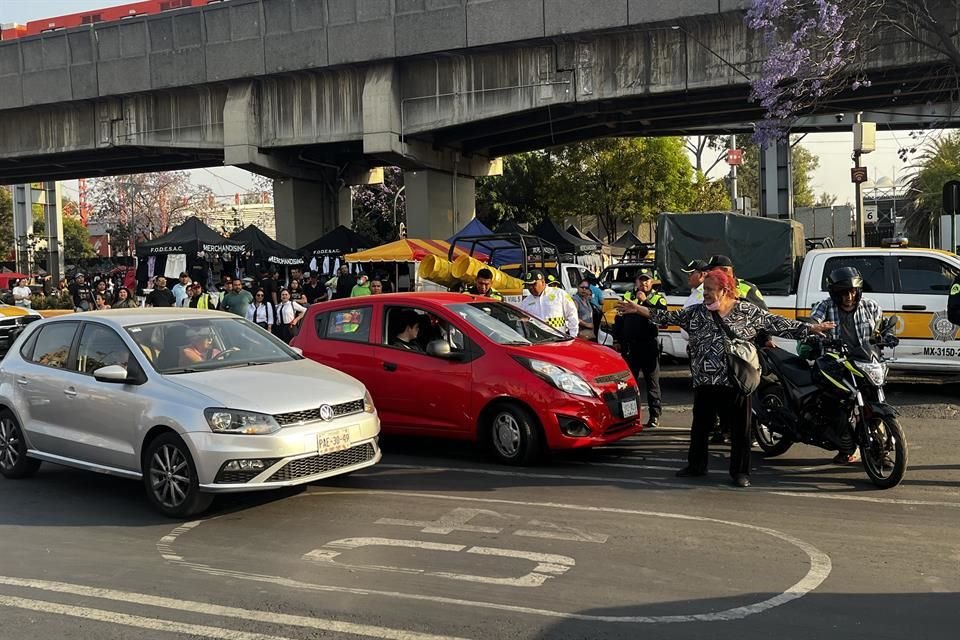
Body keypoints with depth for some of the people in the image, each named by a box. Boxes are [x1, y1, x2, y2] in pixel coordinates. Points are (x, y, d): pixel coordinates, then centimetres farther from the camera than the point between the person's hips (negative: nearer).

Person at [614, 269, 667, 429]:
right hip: (629, 345, 3)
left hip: (649, 345, -3)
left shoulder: (658, 298, 5)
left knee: (652, 381, 1)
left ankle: (655, 416, 4)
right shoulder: (627, 296, 13)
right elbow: (619, 320, 14)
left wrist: (645, 301, -19)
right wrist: (618, 340, 7)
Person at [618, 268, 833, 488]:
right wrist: (638, 309, 1)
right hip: (704, 383, 3)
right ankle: (696, 466, 28)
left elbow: (778, 324, 0)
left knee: (740, 428, 4)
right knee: (700, 426, 13)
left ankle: (740, 471, 17)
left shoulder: (748, 312, -3)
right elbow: (670, 317, 7)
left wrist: (812, 328, -4)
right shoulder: (696, 312, 5)